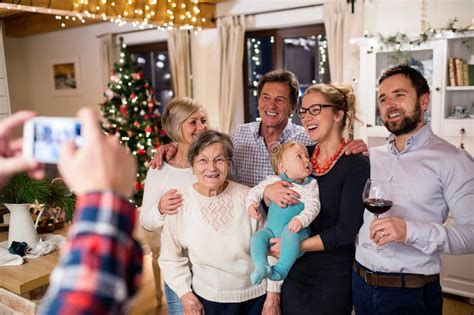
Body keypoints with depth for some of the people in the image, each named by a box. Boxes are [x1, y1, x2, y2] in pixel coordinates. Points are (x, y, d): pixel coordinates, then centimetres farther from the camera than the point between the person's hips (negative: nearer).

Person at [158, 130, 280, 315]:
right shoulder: (180, 205, -12)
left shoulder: (247, 197, -13)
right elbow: (171, 259, -1)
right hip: (207, 300, 0)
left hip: (255, 297, 0)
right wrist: (186, 295, -6)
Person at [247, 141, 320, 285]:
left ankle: (281, 270, -31)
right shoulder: (273, 180, 10)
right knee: (258, 236, -22)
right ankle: (261, 266, -28)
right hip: (272, 229, 3)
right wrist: (252, 204, -8)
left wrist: (301, 219, -25)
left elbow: (313, 206, -4)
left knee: (290, 232, -34)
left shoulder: (311, 184, 8)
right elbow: (255, 191, 15)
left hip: (295, 229, -2)